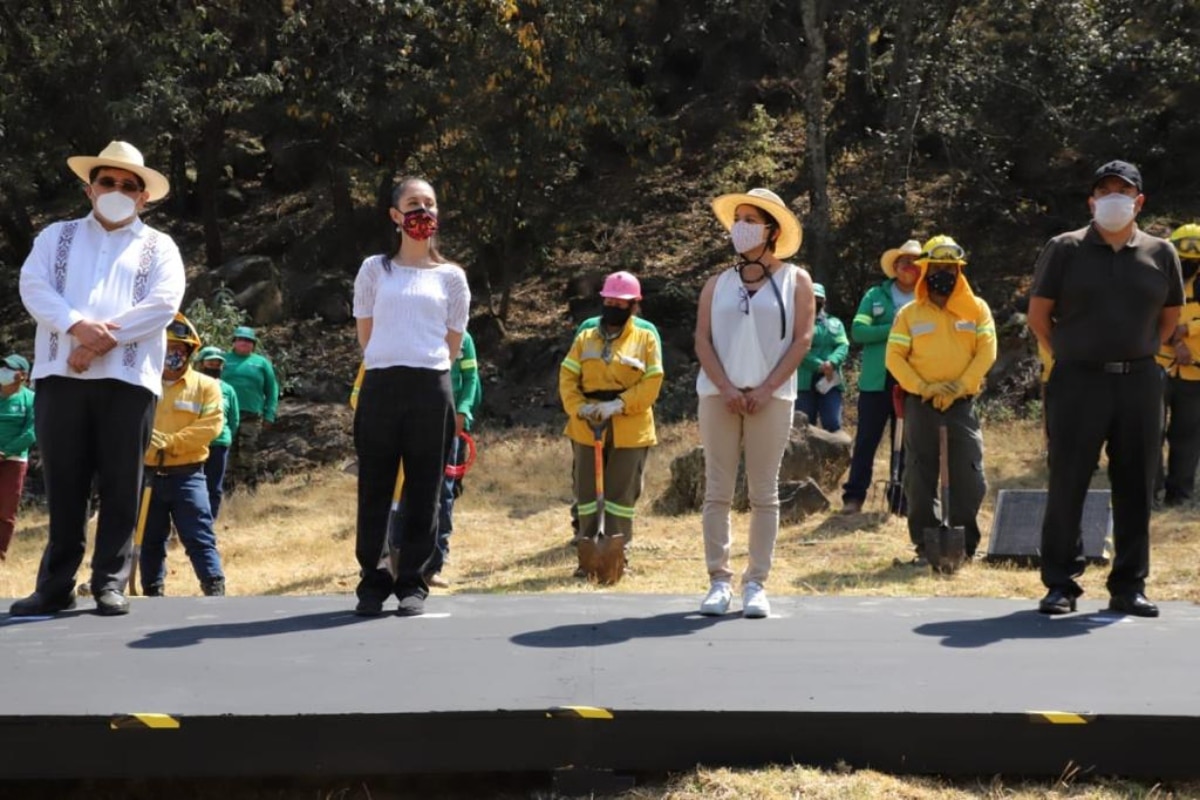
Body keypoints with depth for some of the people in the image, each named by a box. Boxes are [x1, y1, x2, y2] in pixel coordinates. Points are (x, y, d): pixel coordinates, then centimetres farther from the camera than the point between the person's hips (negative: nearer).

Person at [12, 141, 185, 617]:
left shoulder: (159, 247, 14)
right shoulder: (56, 237, 18)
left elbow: (163, 304, -3)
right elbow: (33, 287, 2)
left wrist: (104, 339, -13)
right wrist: (78, 327, -16)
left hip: (129, 377, -1)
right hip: (61, 374, 1)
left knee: (120, 485, 0)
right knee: (63, 484, 2)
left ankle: (110, 583, 7)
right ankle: (56, 585, 7)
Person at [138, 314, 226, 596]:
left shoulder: (205, 386, 1)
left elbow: (211, 425, -10)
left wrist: (170, 441, -19)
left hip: (186, 475, -3)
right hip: (148, 474, 3)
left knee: (200, 537, -8)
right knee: (150, 541, 10)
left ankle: (215, 590, -10)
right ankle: (153, 594, 19)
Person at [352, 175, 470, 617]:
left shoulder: (450, 276, 9)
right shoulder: (375, 269, 9)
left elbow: (453, 343, 13)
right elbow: (365, 334, 12)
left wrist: (425, 364, 12)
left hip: (431, 387, 0)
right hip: (380, 386, 0)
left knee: (423, 490, 2)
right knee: (374, 489, 2)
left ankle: (412, 582, 8)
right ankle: (372, 581, 9)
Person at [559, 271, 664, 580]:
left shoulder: (645, 339, 4)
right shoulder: (585, 338, 11)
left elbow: (652, 383, -4)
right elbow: (567, 378, 5)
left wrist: (618, 405, -17)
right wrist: (579, 408, -13)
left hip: (629, 429, -2)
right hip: (587, 427, 2)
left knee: (621, 494, 1)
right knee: (587, 491, 5)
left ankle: (616, 556, 8)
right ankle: (587, 557, 13)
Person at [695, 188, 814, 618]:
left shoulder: (795, 280, 7)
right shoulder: (717, 283, 13)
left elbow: (802, 340, -1)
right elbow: (702, 340, 5)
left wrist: (766, 389, -11)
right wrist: (726, 388, -10)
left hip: (771, 397, -2)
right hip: (719, 394, 2)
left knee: (764, 493, 0)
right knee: (717, 490, 0)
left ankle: (756, 583, 3)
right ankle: (719, 580, 4)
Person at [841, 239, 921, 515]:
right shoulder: (876, 295, 7)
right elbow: (857, 331, -3)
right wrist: (892, 329, -15)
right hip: (877, 380, 0)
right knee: (866, 440, 0)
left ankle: (899, 502, 10)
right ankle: (853, 496, 2)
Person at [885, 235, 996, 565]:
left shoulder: (977, 309, 7)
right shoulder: (909, 313, 6)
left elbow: (986, 352, 1)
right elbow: (894, 357, 1)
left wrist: (960, 386, -11)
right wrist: (923, 387, -12)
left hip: (962, 403, 0)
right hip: (920, 404, 0)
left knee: (969, 477, -3)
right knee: (920, 478, 1)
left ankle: (965, 545, 8)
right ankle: (926, 546, 9)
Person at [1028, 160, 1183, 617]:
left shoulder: (1160, 253, 8)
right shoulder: (1065, 249, 1)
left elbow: (1171, 314, 18)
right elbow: (1038, 313, 5)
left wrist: (1140, 354, 11)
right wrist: (1066, 357, 3)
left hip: (1140, 383, 3)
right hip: (1078, 381, -2)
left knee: (1135, 486, 6)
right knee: (1067, 483, 0)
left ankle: (1129, 586, 15)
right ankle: (1060, 583, 9)